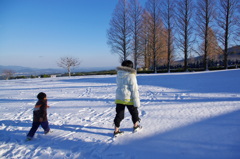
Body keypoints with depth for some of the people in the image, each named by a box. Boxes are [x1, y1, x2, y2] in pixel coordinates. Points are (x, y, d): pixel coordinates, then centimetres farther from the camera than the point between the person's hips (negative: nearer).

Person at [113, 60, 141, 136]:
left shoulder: (118, 75, 5)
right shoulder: (131, 76, -16)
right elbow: (134, 90, -16)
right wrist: (136, 101, -12)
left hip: (119, 98, 5)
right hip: (129, 98, -5)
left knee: (119, 114, 10)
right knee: (134, 112, 18)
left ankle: (116, 130, 10)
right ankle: (136, 125, 35)